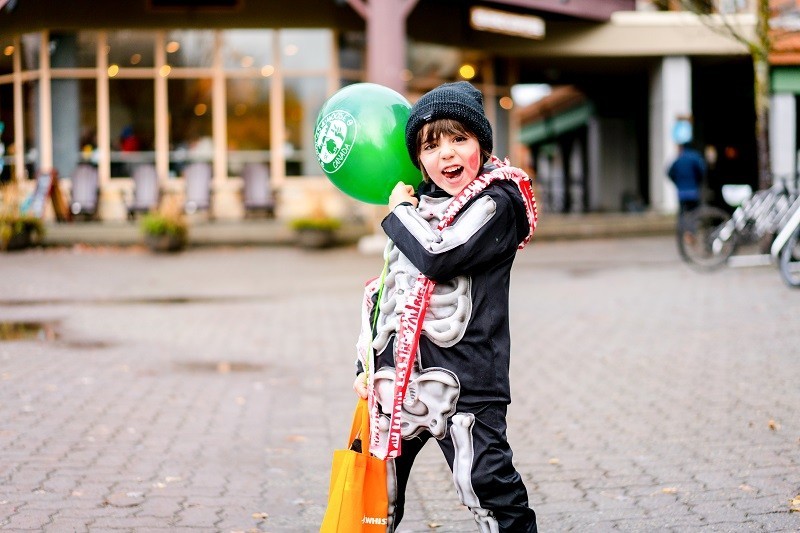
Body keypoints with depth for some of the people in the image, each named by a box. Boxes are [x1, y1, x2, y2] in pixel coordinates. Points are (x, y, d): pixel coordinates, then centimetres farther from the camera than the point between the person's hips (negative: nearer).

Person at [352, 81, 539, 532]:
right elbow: (384, 290, 21)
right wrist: (366, 361, 17)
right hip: (399, 373, 7)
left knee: (488, 486, -9)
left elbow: (437, 257, -22)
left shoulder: (497, 202, -7)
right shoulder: (420, 207, 15)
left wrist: (400, 211, -5)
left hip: (462, 376, -7)